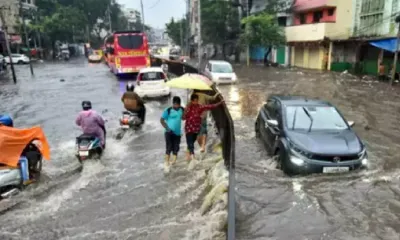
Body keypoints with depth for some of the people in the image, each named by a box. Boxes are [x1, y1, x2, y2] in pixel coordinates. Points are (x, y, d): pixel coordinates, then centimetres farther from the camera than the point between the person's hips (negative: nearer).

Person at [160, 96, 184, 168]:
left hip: (177, 133, 4)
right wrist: (167, 128, -13)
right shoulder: (168, 110, -8)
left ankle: (173, 162, 17)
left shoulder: (182, 110, 4)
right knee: (169, 147, -6)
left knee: (176, 148, 7)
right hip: (169, 132, -4)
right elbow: (162, 120, -5)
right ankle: (166, 162, 1)